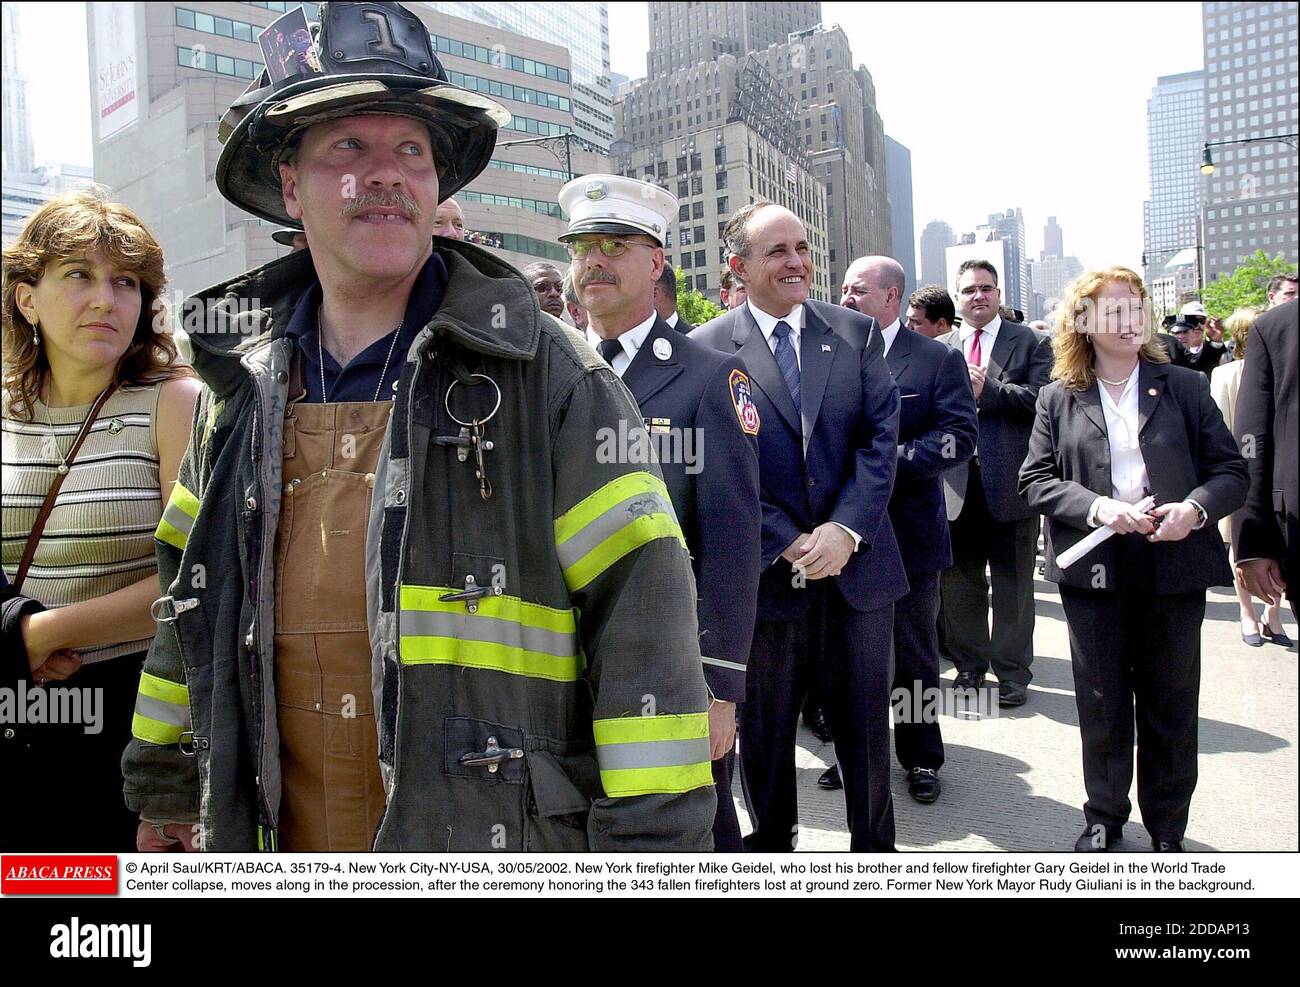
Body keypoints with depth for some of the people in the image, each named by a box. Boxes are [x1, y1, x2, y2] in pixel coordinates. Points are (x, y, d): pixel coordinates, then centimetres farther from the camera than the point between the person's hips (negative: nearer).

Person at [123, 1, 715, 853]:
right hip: (283, 836, 5)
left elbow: (641, 615, -15)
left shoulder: (551, 377, -13)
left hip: (505, 836, -4)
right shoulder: (237, 393, 3)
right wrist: (163, 783, 22)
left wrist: (653, 837, -16)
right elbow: (191, 606, 15)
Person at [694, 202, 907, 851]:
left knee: (865, 728, 14)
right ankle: (772, 843, 34)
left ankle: (875, 846, 33)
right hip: (766, 573, -2)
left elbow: (881, 436, -1)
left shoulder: (857, 332, 5)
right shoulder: (707, 348, -3)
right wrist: (788, 544, -13)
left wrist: (845, 529, -14)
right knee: (765, 735, 13)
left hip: (857, 565, 2)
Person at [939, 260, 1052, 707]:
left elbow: (1041, 399, -10)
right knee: (960, 580, 10)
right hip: (957, 481, 3)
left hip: (1011, 481, -2)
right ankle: (969, 665, 25)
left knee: (1013, 582, 6)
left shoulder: (1030, 343, 3)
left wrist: (985, 390, -15)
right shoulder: (939, 349, 12)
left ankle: (1012, 673, 18)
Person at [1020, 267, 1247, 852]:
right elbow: (1036, 479, 0)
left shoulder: (1185, 387, 6)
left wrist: (1195, 507, -16)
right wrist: (1096, 506, -17)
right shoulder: (1059, 398, 5)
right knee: (1102, 704, 9)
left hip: (1173, 565, 1)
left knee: (1170, 704, 9)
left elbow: (1231, 472, 5)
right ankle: (1104, 819, 27)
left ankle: (1167, 830, 26)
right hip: (1094, 568, 0)